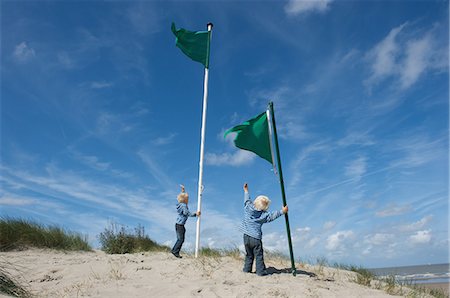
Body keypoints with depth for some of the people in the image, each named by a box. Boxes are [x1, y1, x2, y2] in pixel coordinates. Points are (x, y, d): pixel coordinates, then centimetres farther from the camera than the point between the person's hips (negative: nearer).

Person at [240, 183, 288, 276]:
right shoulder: (264, 215, -11)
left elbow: (247, 200, 14)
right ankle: (261, 271, 6)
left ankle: (247, 269, 23)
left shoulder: (247, 207, -3)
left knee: (249, 255, 18)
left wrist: (246, 191, 29)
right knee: (259, 256, 5)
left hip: (246, 236, 5)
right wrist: (282, 211, 6)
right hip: (256, 238, -5)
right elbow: (273, 215, -3)